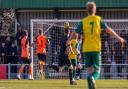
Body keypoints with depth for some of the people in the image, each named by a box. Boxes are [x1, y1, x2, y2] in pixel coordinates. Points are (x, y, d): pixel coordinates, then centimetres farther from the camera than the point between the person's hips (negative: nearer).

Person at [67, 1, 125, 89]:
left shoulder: (83, 21, 4)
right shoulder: (99, 19, 2)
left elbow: (75, 33, 1)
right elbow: (108, 29, -7)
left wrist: (68, 41, 19)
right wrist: (118, 37, -4)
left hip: (86, 49, 1)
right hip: (96, 48, -1)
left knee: (89, 70, 8)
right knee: (97, 70, 2)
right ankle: (92, 78, -31)